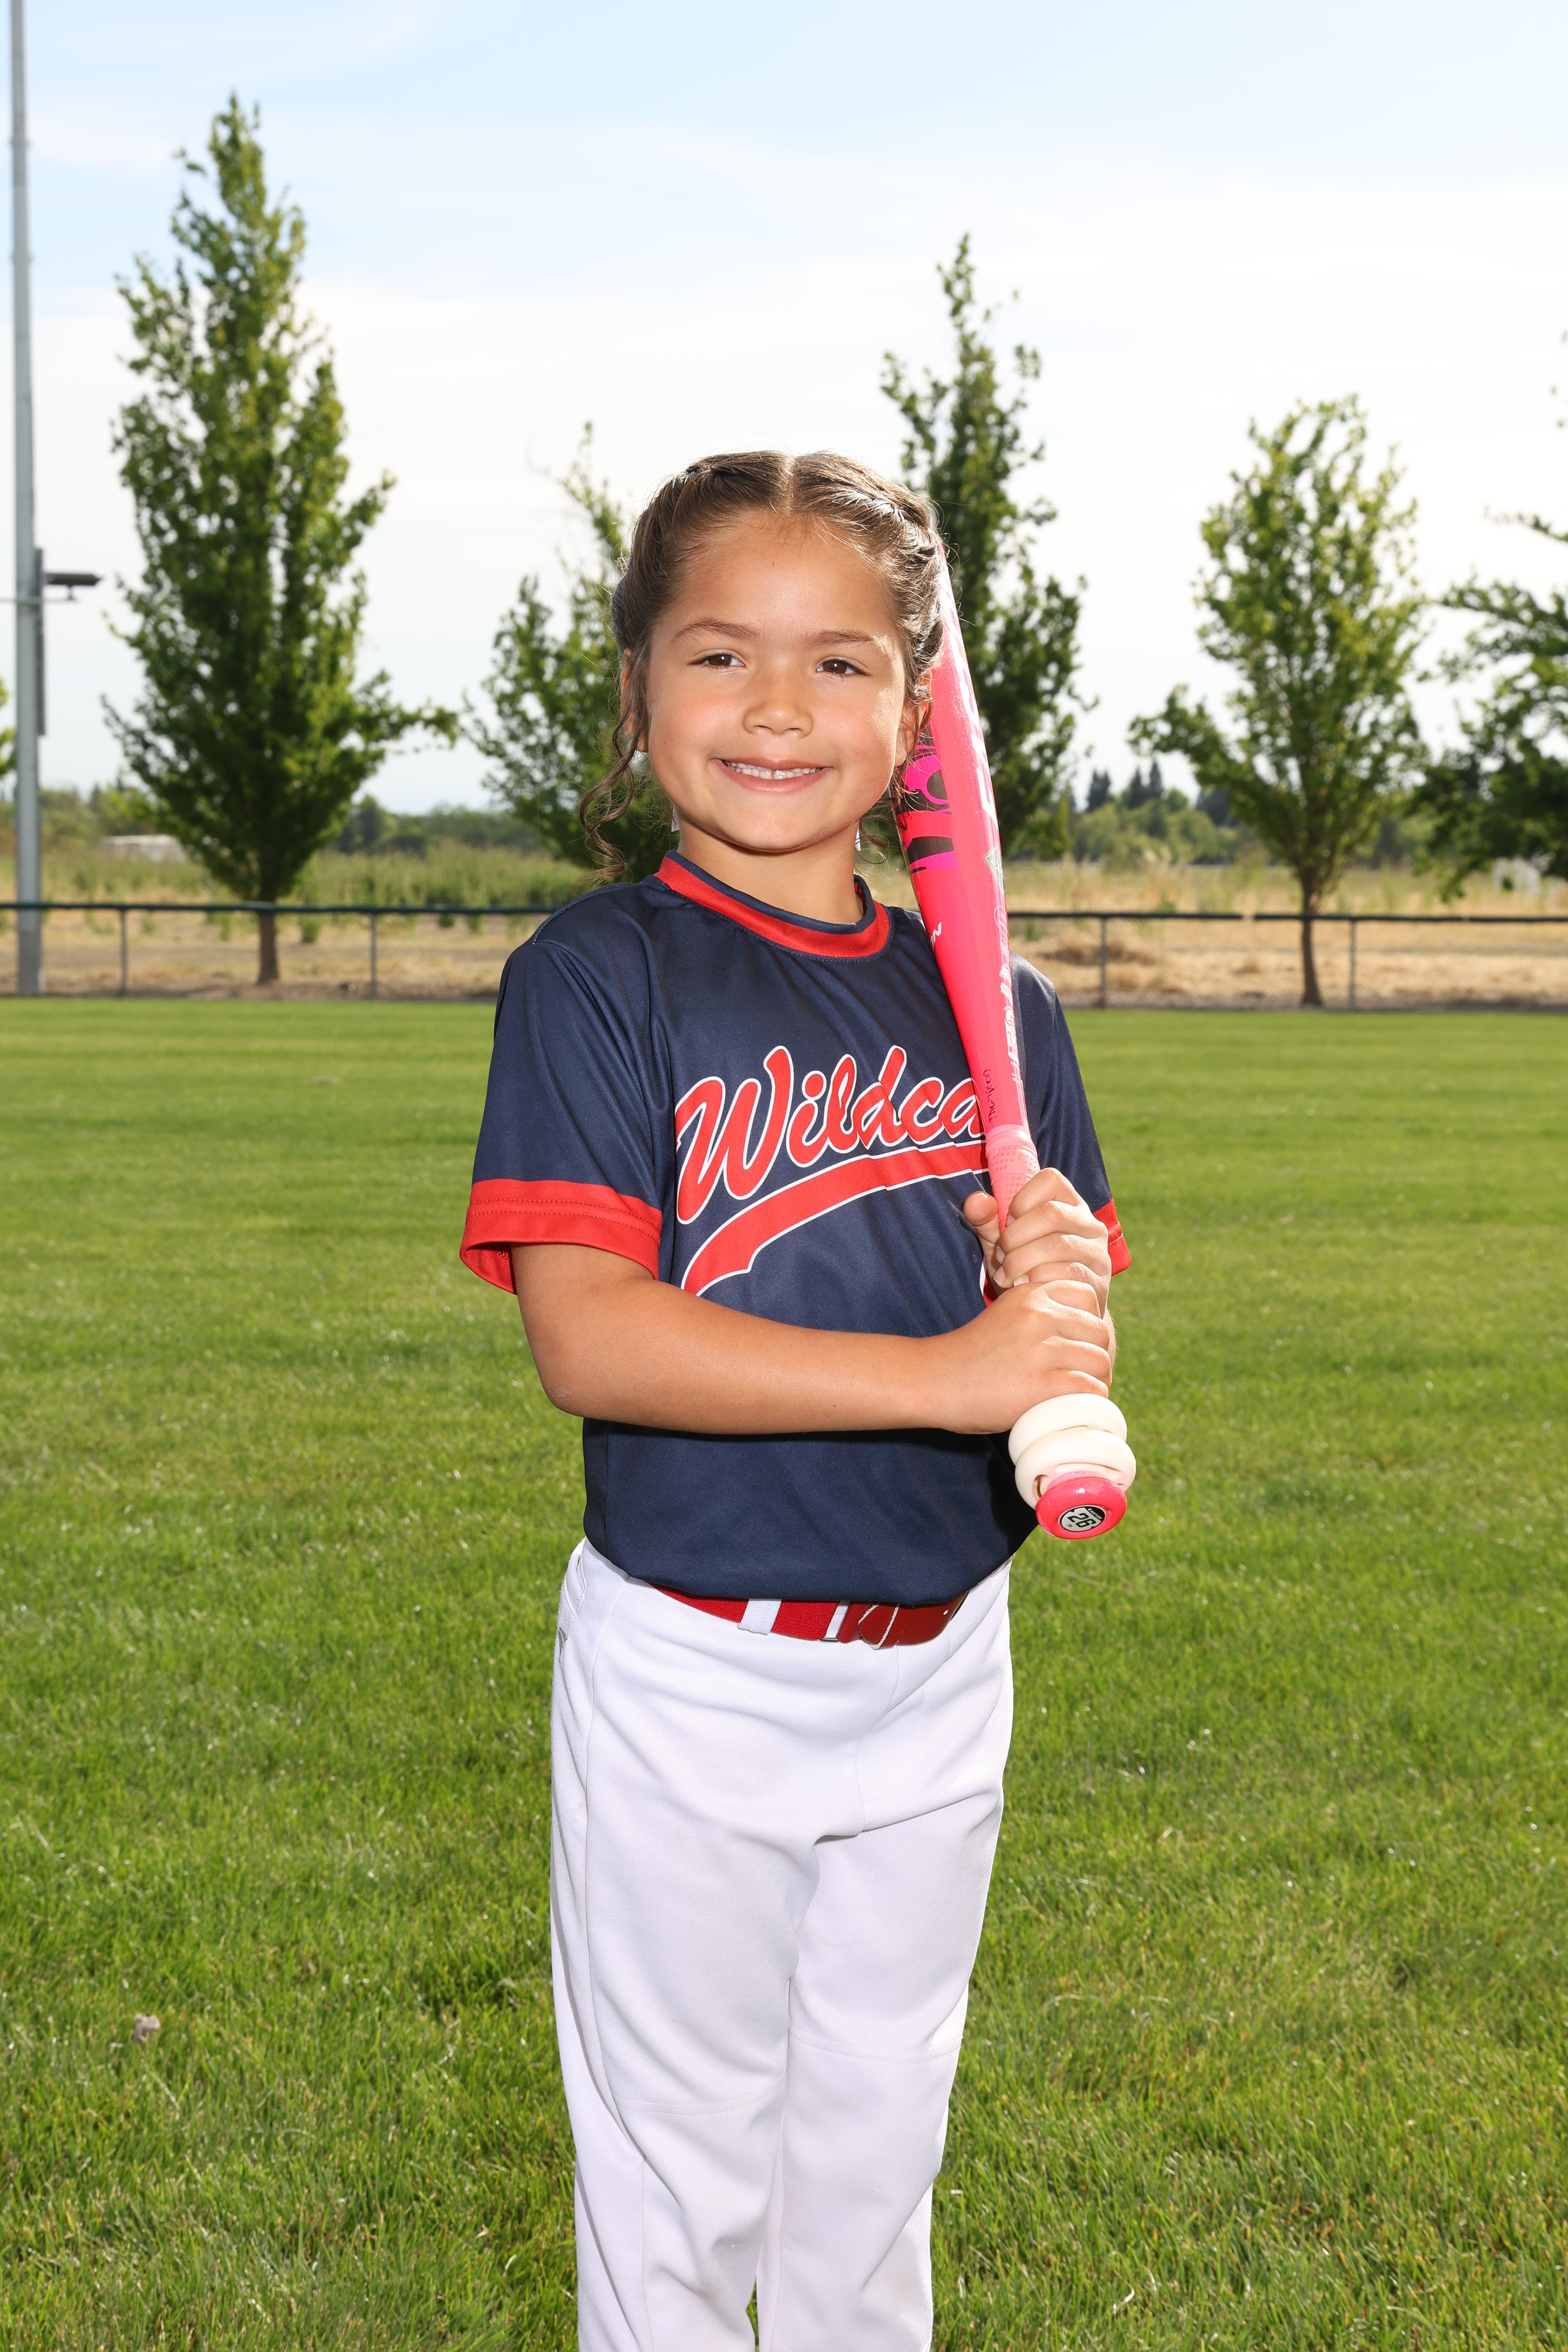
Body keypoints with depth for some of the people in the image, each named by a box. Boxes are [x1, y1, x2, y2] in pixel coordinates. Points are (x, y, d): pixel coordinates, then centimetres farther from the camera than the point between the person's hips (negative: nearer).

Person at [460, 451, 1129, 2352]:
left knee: (878, 2143, 21)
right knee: (681, 2174, 10)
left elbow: (1063, 1338, 6)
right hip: (690, 1675, -4)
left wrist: (1058, 1282, -19)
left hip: (938, 1670, 5)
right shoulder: (599, 975, -11)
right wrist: (945, 1372, -28)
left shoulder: (990, 1000, 3)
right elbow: (587, 1336, -22)